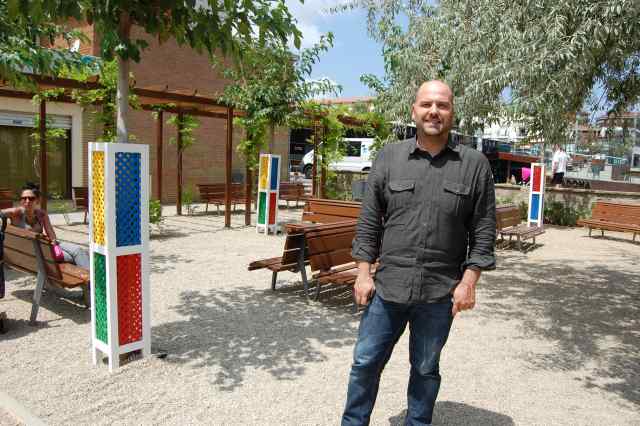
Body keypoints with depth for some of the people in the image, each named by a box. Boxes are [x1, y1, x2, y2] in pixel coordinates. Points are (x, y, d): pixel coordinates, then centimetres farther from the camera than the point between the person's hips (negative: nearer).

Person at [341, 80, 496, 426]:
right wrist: (364, 273, -1)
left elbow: (483, 230, 1)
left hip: (440, 293, 0)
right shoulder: (389, 157, 2)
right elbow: (369, 221, 3)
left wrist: (468, 282, -5)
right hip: (387, 286, 1)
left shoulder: (475, 165, 0)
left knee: (426, 370, 17)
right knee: (365, 362, 11)